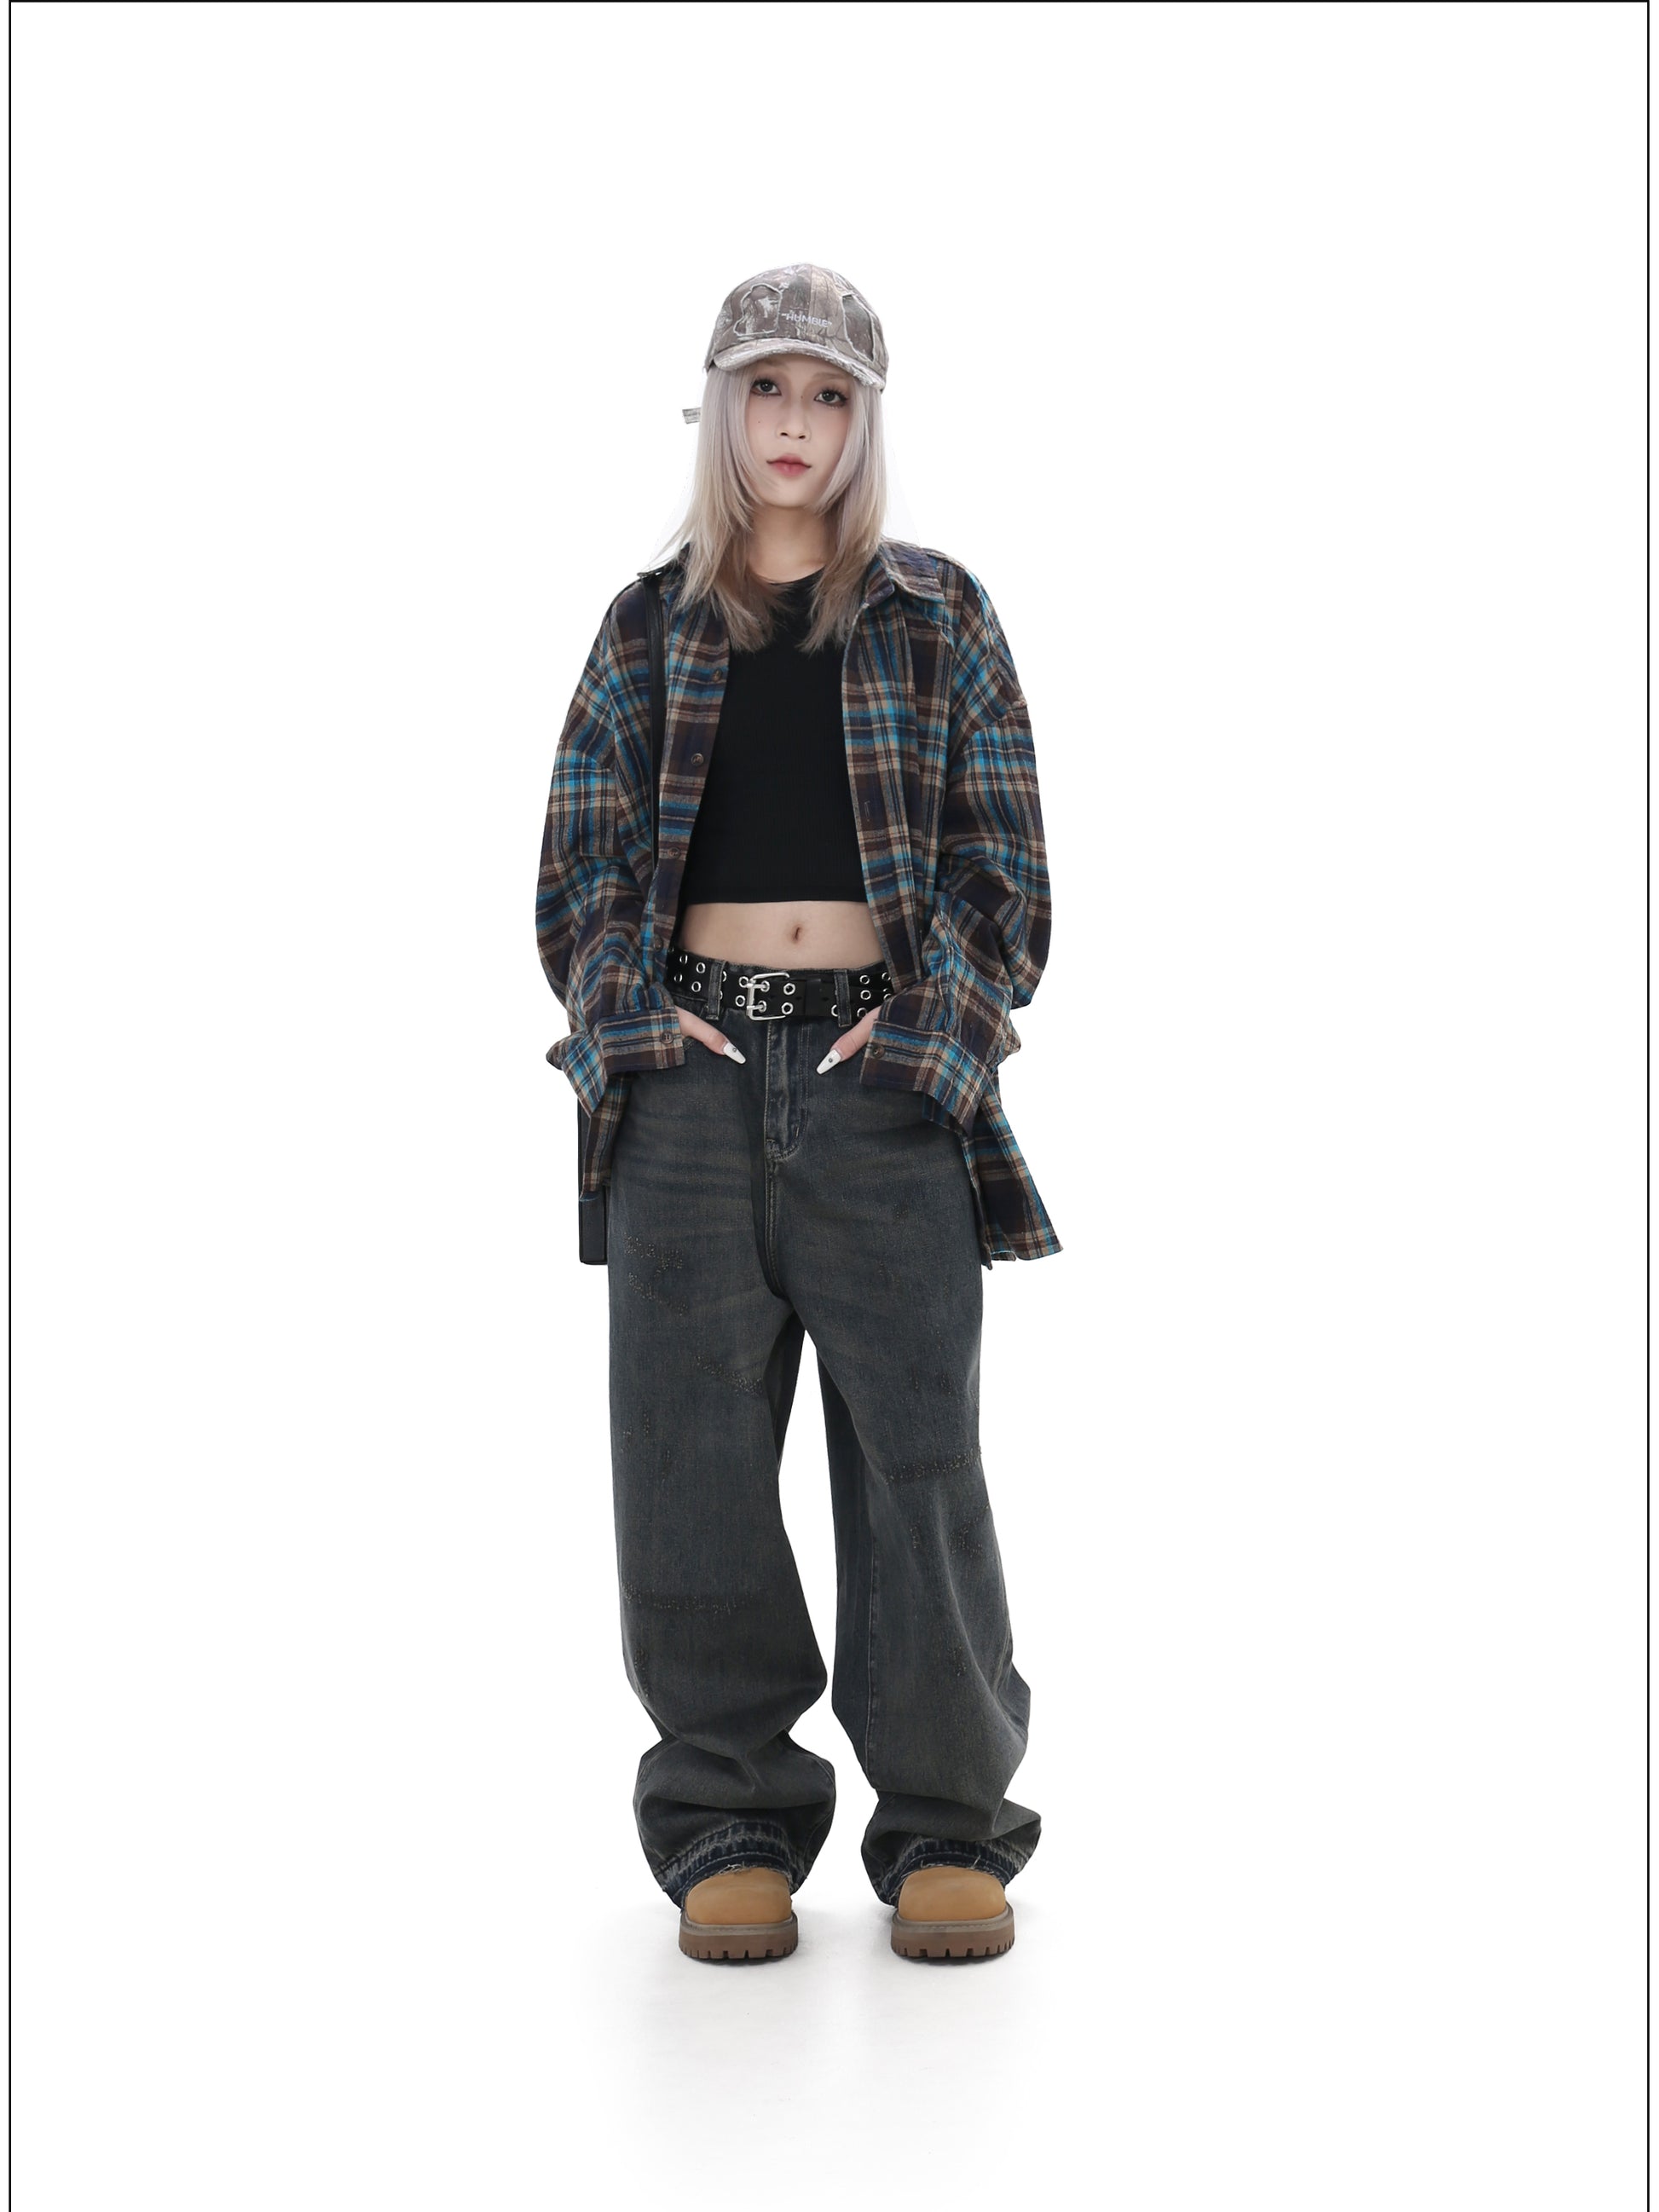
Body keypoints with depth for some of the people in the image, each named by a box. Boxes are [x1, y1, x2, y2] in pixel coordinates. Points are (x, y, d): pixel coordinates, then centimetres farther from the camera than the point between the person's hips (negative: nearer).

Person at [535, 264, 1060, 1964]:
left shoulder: (938, 620, 9)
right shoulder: (648, 630, 13)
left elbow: (1002, 862, 5)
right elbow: (579, 862, 11)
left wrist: (929, 1026, -8)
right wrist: (633, 1013, -5)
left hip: (885, 1073, -1)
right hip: (693, 1065, 2)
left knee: (917, 1442, -2)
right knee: (691, 1444, 1)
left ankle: (946, 1830, 9)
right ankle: (731, 1823, 12)